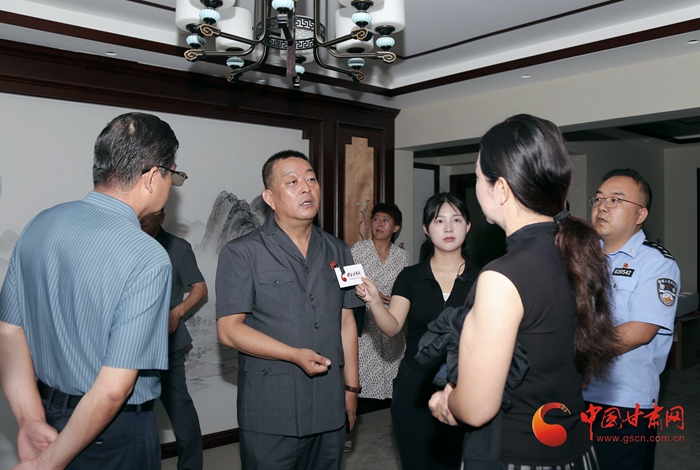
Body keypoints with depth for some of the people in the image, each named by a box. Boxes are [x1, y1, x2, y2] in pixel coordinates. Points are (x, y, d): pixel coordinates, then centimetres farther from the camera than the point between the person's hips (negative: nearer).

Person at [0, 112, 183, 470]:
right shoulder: (147, 258, -26)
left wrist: (32, 421, -1)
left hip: (48, 411, 6)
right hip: (113, 437, -6)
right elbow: (113, 389, -26)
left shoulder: (39, 225, -5)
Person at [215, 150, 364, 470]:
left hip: (330, 407, 5)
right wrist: (295, 355, -20)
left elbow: (346, 321, 11)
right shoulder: (242, 253, -6)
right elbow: (228, 329, -11)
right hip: (270, 413, -4)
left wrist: (351, 387, 9)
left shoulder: (337, 251, 9)